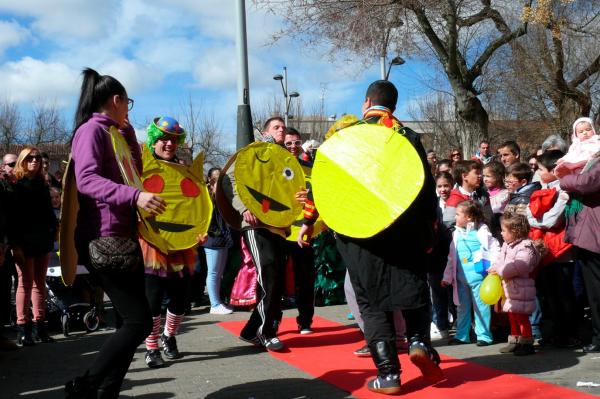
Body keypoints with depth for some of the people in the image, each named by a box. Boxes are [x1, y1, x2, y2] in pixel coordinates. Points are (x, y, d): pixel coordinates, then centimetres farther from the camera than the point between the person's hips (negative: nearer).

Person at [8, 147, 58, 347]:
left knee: (40, 283, 7)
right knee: (26, 283, -5)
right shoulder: (15, 185, -2)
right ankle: (23, 330, -2)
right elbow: (11, 216, -9)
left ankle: (39, 327, 11)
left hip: (43, 240, 6)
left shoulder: (42, 185, 15)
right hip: (25, 242, -5)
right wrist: (14, 243, -17)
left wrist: (54, 227, 2)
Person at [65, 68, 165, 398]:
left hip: (123, 239, 10)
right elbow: (86, 180, -21)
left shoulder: (113, 134, 21)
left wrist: (127, 130, 16)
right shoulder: (92, 129, -7)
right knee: (139, 321, -13)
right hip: (103, 240, -10)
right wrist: (135, 196, -33)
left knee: (135, 321, 9)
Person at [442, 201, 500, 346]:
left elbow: (495, 249, -8)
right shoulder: (457, 233, 12)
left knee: (481, 306, -1)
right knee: (462, 307, 13)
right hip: (461, 277, 6)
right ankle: (462, 335, 22)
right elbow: (452, 257, 15)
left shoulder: (481, 231, -6)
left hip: (477, 276, -6)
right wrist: (447, 277, 15)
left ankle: (484, 336, 8)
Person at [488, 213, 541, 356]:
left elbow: (519, 265, -29)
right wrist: (493, 269, -5)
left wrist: (500, 271, -23)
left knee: (521, 316, -4)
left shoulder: (525, 246, -18)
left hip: (521, 289, -9)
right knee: (512, 315, 16)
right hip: (509, 288, 9)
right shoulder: (507, 246, 13)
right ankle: (514, 341, 26)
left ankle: (527, 343, 5)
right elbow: (500, 260, 15)